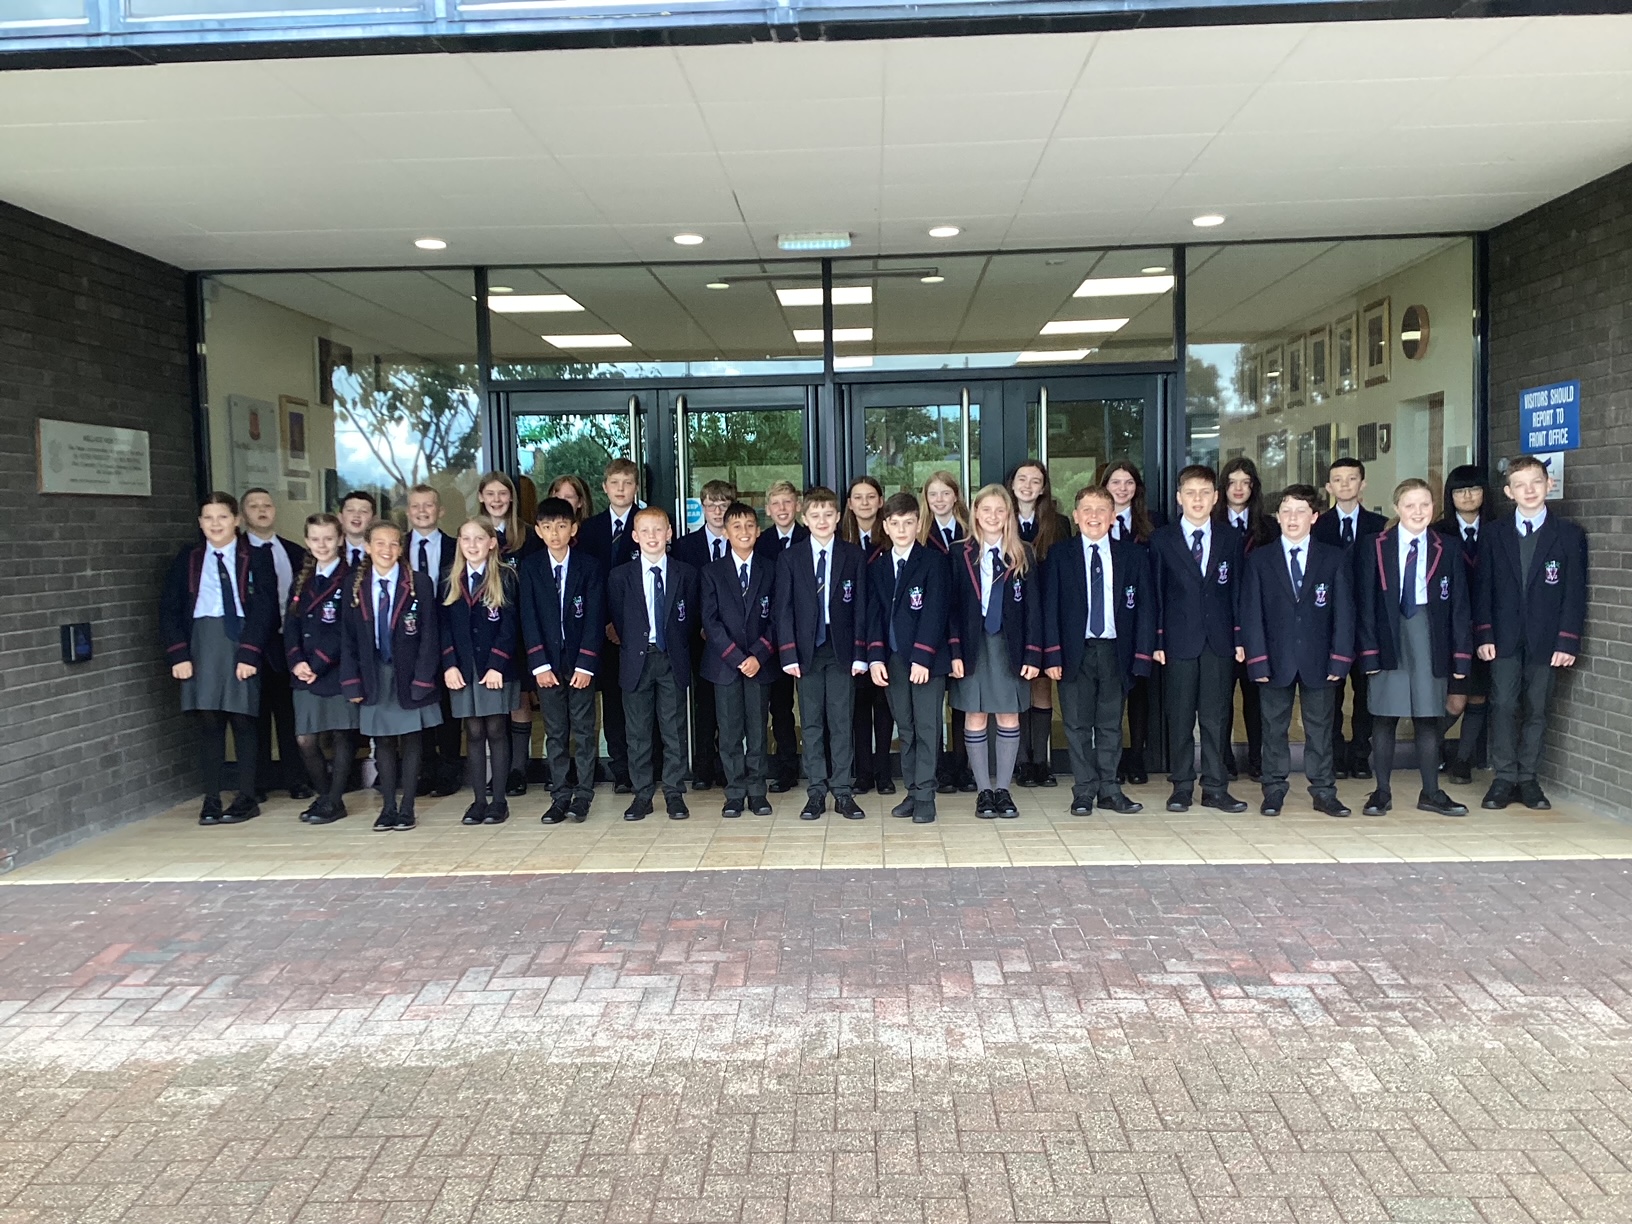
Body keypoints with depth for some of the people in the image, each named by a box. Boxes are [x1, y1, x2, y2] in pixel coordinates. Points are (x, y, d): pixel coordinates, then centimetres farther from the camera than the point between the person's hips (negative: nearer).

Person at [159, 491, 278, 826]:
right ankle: (211, 800, 9)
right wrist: (178, 654, -4)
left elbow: (265, 608, -4)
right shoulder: (188, 559, 11)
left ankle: (247, 798, 9)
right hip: (201, 645, 2)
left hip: (242, 644, -2)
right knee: (209, 723, 3)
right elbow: (169, 609, 7)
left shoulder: (256, 558, 3)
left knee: (243, 721, 1)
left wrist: (249, 653, -13)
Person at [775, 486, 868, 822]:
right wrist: (789, 654, -6)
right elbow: (783, 608, 2)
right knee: (811, 724, 5)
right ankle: (816, 792, 12)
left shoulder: (853, 556, 4)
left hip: (842, 650, 0)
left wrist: (860, 653, -5)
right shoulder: (790, 558, 5)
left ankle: (843, 792, 8)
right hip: (807, 651, 1)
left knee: (842, 722, 2)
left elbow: (860, 606, 2)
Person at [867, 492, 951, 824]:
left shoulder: (934, 560, -4)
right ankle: (912, 791, 16)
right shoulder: (877, 565, 11)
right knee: (905, 729, 9)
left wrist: (922, 657, -16)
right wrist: (876, 657, -3)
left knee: (927, 728, -3)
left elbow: (935, 611, -10)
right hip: (893, 658, 5)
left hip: (927, 659, -4)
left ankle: (925, 796, 2)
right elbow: (874, 613, 8)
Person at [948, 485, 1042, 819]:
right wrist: (954, 650, -9)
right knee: (975, 717, 4)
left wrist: (1033, 654, -6)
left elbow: (1033, 607, 1)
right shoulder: (960, 553, 1)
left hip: (1010, 644, 1)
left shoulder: (1023, 554, 3)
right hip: (972, 644, 0)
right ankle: (984, 790, 14)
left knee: (1009, 718, 5)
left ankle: (1003, 789, 16)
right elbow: (952, 605, -1)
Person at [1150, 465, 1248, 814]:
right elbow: (1156, 593, 2)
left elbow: (1236, 591, 9)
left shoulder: (1230, 540, 9)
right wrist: (1157, 640, -4)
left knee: (1216, 718, 4)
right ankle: (1181, 787, 13)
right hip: (1178, 641, -2)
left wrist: (1239, 638, 3)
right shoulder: (1161, 539, 3)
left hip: (1219, 641, 2)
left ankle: (1215, 788, 12)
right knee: (1180, 719, 4)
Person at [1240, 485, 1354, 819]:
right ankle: (1274, 790, 14)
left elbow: (1344, 612, 2)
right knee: (1274, 726, 6)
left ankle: (1323, 791, 15)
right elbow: (1251, 613, 0)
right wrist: (1258, 660, -8)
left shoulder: (1335, 558, 5)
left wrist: (1339, 658, -6)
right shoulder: (1259, 560, 3)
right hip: (1276, 659, 0)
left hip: (1318, 659, 0)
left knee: (1320, 726, 7)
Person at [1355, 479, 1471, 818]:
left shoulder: (1447, 549, 5)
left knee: (1428, 718, 7)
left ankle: (1431, 793, 16)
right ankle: (1382, 791, 13)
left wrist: (1461, 654, -1)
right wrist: (1368, 648, -9)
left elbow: (1459, 605, 4)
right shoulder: (1374, 546, 1)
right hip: (1388, 638, -1)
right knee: (1384, 718, 3)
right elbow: (1366, 602, -2)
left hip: (1430, 639, 1)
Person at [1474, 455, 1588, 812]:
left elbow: (1575, 592, 0)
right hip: (1504, 637, 0)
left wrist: (1568, 641, -6)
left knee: (1536, 710, 5)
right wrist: (1484, 635, -3)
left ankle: (1528, 780, 14)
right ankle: (1504, 779, 3)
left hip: (1546, 640, 0)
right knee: (1503, 706, -5)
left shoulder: (1569, 534, 3)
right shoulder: (1496, 533, 6)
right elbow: (1484, 587, 5)